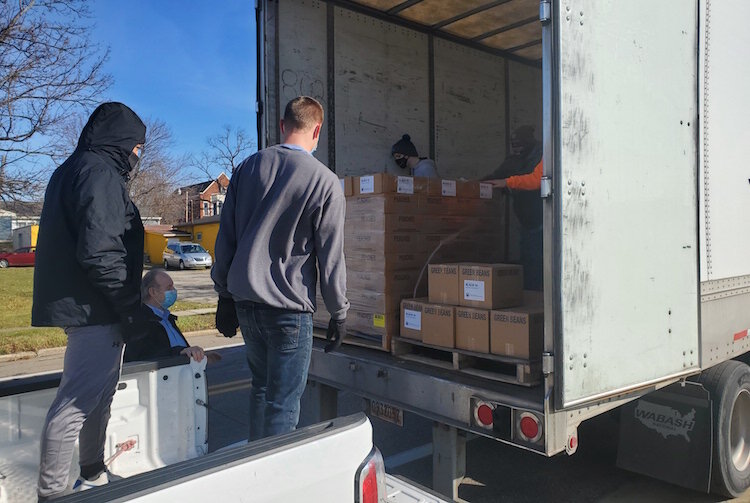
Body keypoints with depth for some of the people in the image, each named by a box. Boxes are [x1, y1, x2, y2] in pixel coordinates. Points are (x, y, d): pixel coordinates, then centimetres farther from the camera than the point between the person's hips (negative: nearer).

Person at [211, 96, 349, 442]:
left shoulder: (247, 167, 6)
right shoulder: (324, 181, -10)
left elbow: (225, 240, 9)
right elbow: (330, 257, -8)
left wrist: (225, 296, 17)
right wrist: (338, 314, 2)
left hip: (245, 301, 6)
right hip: (289, 308, -6)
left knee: (261, 387, 22)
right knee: (283, 402, 3)